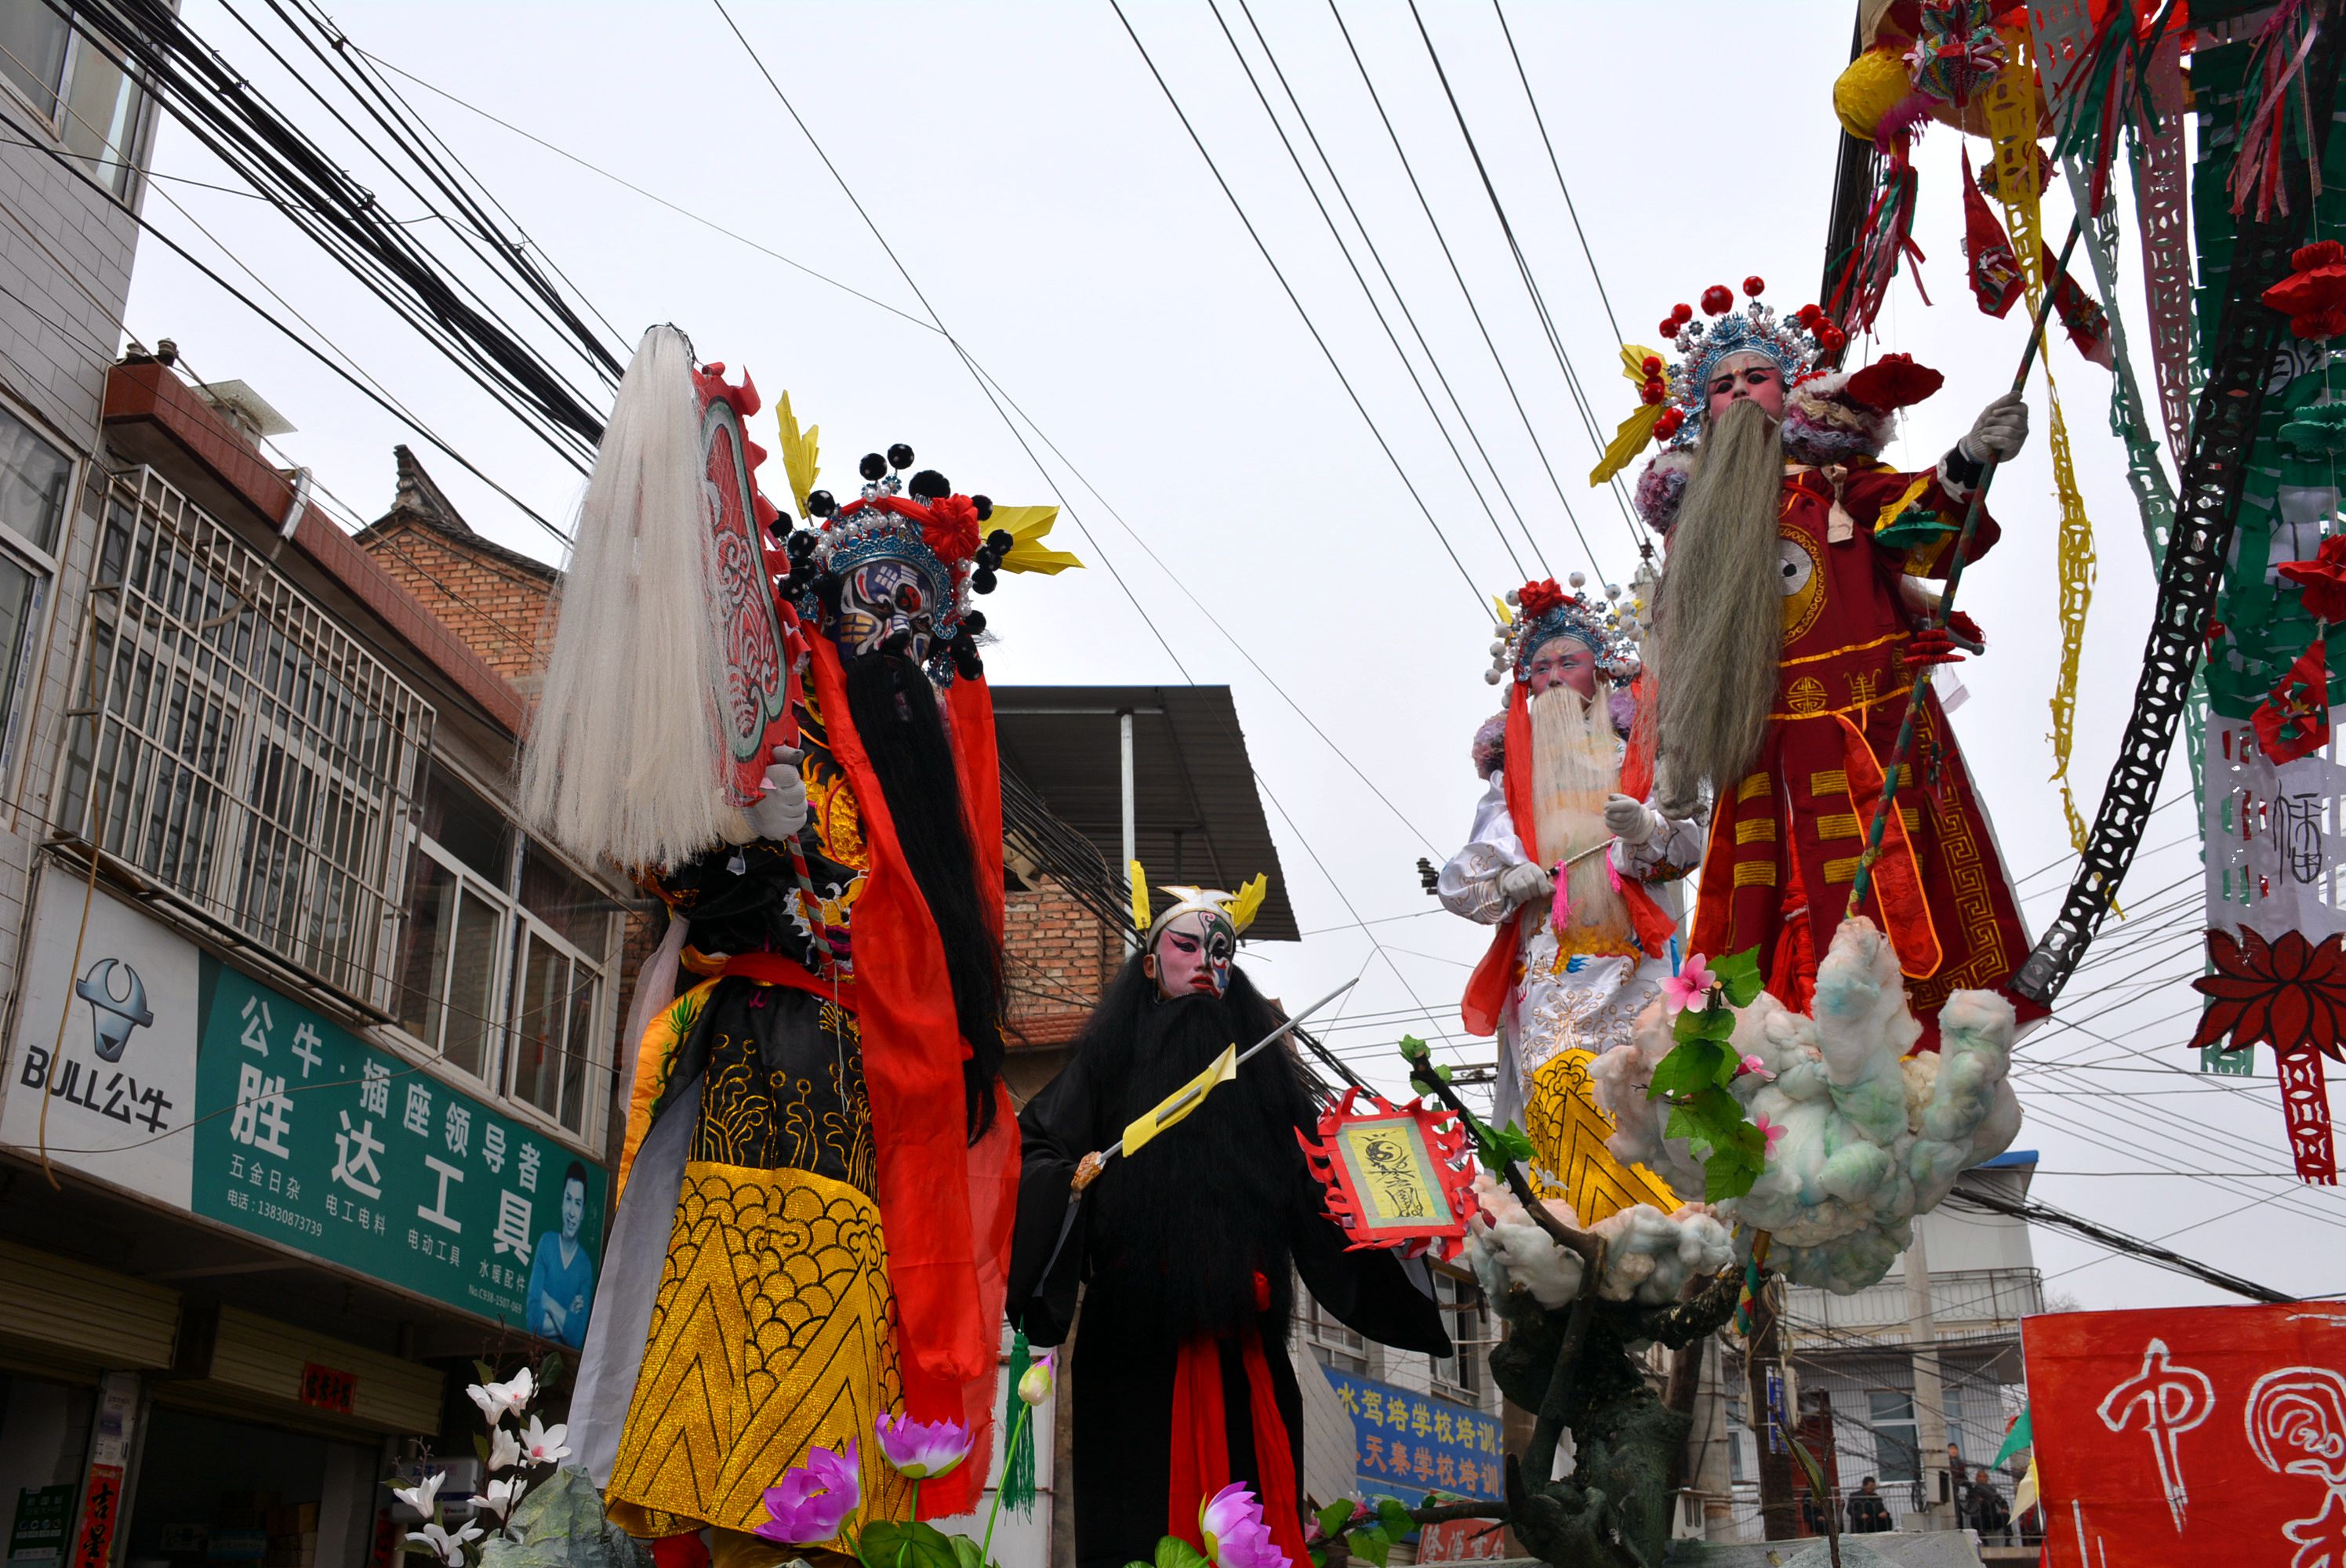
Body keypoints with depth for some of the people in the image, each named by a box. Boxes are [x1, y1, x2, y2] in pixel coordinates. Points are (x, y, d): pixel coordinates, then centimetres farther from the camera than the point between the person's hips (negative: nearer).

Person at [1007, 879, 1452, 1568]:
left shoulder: (1261, 1062, 18)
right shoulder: (1111, 1057, 11)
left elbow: (1322, 1184, 12)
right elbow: (1033, 1150, 4)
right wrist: (1070, 1177, -16)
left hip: (1242, 1342, 2)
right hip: (1135, 1343, -2)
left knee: (1249, 1511, -4)